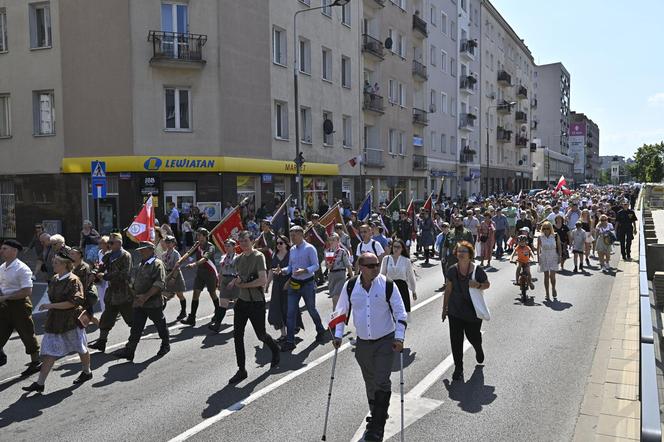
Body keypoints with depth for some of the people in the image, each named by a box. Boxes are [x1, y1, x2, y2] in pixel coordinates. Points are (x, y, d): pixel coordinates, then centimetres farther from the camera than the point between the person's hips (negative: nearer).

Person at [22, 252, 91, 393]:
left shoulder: (73, 281, -17)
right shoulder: (55, 279, 6)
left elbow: (73, 302, -24)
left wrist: (52, 305, -24)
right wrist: (50, 307, 11)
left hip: (70, 320, -7)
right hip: (54, 320, 7)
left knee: (81, 348, 11)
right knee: (49, 352, 5)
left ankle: (87, 372, 32)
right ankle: (40, 383, 9)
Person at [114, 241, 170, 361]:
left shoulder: (157, 264, -12)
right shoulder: (141, 264, 15)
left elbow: (159, 284, -21)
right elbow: (134, 279, 24)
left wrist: (146, 296, -25)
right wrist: (134, 292, 6)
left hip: (154, 303, -7)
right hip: (139, 303, 7)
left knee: (160, 325, 10)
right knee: (136, 327, 3)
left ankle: (165, 345, 29)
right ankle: (129, 351, 4)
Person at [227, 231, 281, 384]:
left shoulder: (258, 256, -12)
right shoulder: (238, 259, 8)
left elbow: (263, 280, -22)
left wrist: (243, 285, -15)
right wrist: (235, 281, -4)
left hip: (256, 302, -6)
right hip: (242, 301, 6)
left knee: (261, 335, 8)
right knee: (237, 335, 0)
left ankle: (275, 350, 40)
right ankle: (241, 370, 11)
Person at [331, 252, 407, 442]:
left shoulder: (388, 285, -13)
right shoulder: (350, 286, -7)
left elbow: (400, 313, -7)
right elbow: (340, 312, 6)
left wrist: (399, 337, -14)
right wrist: (338, 335, 1)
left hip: (385, 341, -3)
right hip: (363, 342, 3)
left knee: (382, 383, -7)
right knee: (370, 383, 17)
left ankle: (377, 426, 3)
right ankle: (376, 417, 37)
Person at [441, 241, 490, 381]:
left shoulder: (477, 270, -12)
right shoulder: (452, 270, -5)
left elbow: (487, 284, 1)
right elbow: (448, 289, 5)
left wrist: (478, 285, -22)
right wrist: (444, 308, 9)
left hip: (473, 312, -1)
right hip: (455, 312, 1)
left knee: (473, 337, 16)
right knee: (456, 341, 1)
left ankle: (478, 349, 54)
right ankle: (458, 368, 17)